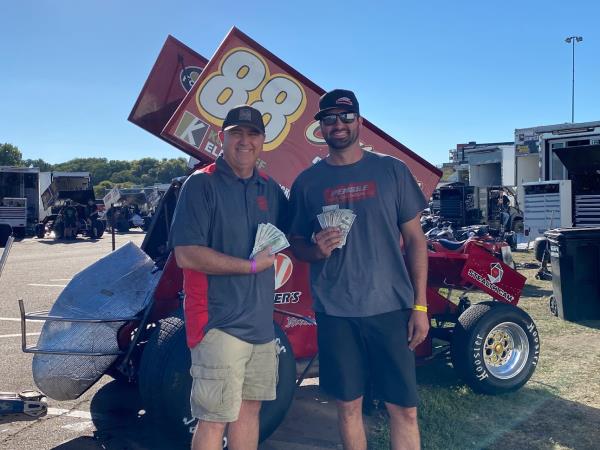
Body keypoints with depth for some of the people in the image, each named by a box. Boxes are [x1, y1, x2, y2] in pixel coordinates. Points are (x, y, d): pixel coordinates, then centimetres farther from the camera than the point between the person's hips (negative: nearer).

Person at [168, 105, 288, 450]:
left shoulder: (270, 188, 11)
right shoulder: (201, 184, -9)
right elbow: (186, 254, -17)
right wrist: (251, 266, -17)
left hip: (261, 321, 7)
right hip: (219, 322, -7)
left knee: (250, 408, 17)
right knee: (215, 419, 0)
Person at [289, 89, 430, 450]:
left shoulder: (392, 170, 3)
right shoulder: (307, 182, 5)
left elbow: (415, 239, 3)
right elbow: (296, 243, 12)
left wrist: (420, 305, -2)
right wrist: (316, 249, -12)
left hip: (390, 309, 0)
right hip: (335, 313, 1)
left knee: (404, 409, 5)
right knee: (349, 406, 11)